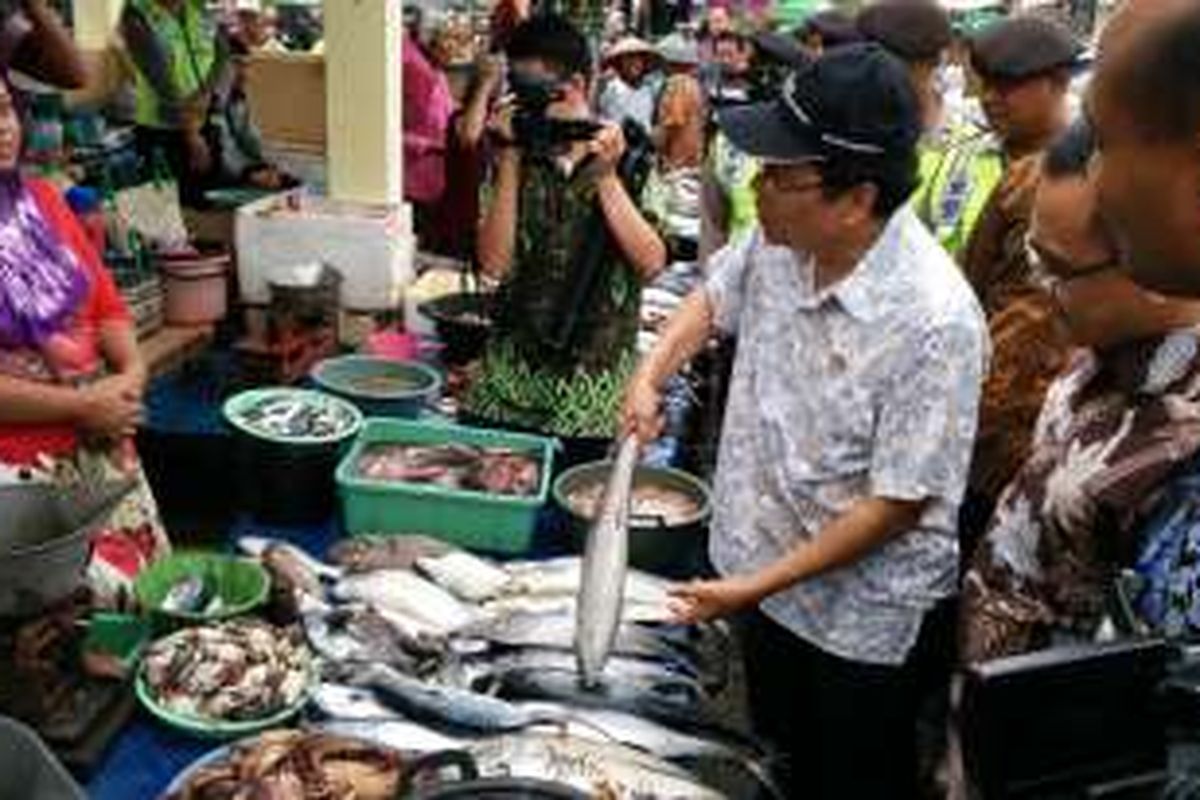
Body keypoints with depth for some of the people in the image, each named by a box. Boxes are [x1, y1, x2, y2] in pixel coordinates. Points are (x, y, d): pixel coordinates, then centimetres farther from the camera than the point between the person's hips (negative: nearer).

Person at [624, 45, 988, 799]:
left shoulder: (936, 322, -32)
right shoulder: (781, 237, -12)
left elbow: (898, 504, -25)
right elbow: (718, 296, 12)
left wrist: (759, 585, -21)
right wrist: (651, 377, -3)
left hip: (861, 616, -6)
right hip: (766, 570, 6)